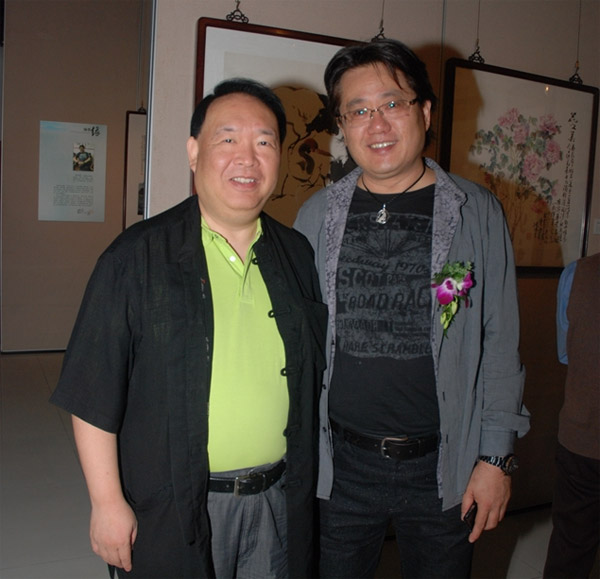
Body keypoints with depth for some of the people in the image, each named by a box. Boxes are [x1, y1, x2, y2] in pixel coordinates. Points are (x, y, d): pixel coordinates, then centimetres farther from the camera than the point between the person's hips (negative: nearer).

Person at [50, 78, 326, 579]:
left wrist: (305, 482, 11)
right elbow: (93, 396, -10)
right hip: (169, 512, -3)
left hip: (279, 502, 4)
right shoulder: (136, 257, -10)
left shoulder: (298, 256, 3)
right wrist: (108, 502, -10)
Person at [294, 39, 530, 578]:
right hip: (340, 463, 1)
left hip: (445, 466, 0)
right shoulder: (318, 215, 1)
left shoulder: (477, 212, -3)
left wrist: (496, 457, -3)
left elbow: (500, 344, -1)